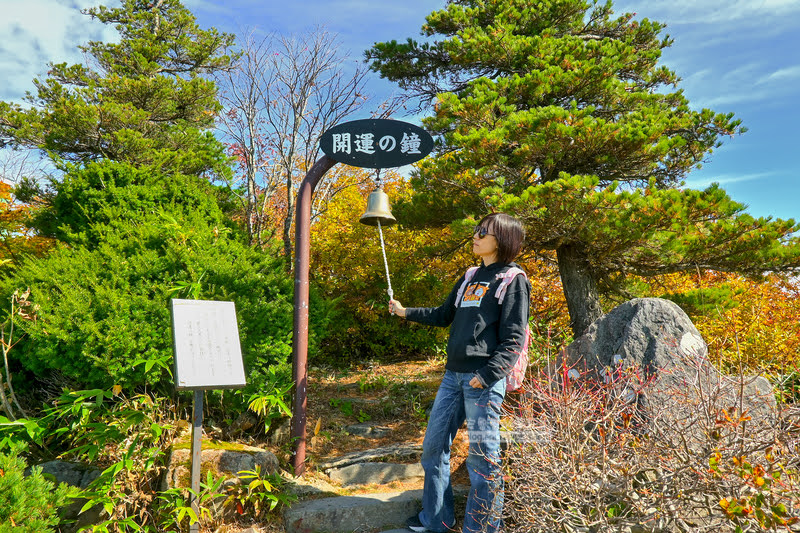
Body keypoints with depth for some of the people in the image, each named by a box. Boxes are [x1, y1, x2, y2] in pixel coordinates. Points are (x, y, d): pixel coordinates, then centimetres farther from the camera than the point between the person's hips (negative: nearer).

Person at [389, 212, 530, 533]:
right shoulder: (470, 277, 18)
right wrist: (406, 312, 23)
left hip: (483, 379, -8)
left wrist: (487, 375, -21)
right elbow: (444, 315, 27)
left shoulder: (513, 280, -3)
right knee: (433, 446, 13)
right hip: (453, 374, 8)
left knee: (482, 456, 0)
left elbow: (513, 339, -11)